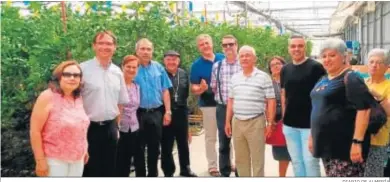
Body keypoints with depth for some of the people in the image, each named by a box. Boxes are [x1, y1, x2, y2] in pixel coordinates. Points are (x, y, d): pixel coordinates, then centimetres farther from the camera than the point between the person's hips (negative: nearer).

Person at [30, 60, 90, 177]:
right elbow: (35, 131, -15)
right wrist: (40, 160, -16)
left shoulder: (78, 98, 5)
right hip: (54, 159, -6)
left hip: (77, 159, 6)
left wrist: (84, 150, 15)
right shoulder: (47, 97, -13)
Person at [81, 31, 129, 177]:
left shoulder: (117, 72, 7)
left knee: (109, 169, 15)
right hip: (89, 128, -5)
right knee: (89, 170, 6)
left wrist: (116, 126, 12)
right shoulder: (83, 69, -9)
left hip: (110, 128, 5)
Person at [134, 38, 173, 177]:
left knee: (154, 147, 12)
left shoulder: (158, 68, 4)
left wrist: (167, 111, 0)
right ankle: (141, 175, 21)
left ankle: (153, 174, 26)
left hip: (156, 113, 2)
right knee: (139, 148, 8)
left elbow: (165, 91, 5)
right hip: (138, 113, -2)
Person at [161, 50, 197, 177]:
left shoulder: (184, 74, 6)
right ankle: (168, 172, 20)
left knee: (183, 143, 16)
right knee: (166, 145, 5)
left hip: (181, 112, 5)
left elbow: (187, 92, 12)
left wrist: (182, 104, 4)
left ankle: (185, 169, 32)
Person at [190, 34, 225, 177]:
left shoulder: (223, 58, 1)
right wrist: (201, 89, -30)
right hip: (209, 105, -3)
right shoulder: (197, 65, -8)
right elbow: (193, 89, -8)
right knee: (210, 137, 6)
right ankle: (212, 166, 17)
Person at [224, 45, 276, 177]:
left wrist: (270, 123, -9)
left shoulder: (263, 77, -5)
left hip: (256, 122, -5)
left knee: (257, 159, 4)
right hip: (237, 122, 5)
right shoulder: (234, 78, 10)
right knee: (240, 158, 14)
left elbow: (271, 101, -6)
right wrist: (228, 122, 11)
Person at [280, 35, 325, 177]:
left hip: (310, 123, -5)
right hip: (290, 124, 5)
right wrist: (284, 118, 11)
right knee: (296, 161, 14)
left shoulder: (316, 67, -8)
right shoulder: (285, 70, 8)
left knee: (310, 161, 0)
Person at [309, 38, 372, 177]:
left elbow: (363, 109, -20)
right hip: (326, 144, 9)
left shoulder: (350, 79, -12)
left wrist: (357, 142, -25)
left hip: (345, 146, -8)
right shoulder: (323, 80, 14)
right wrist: (312, 135, 22)